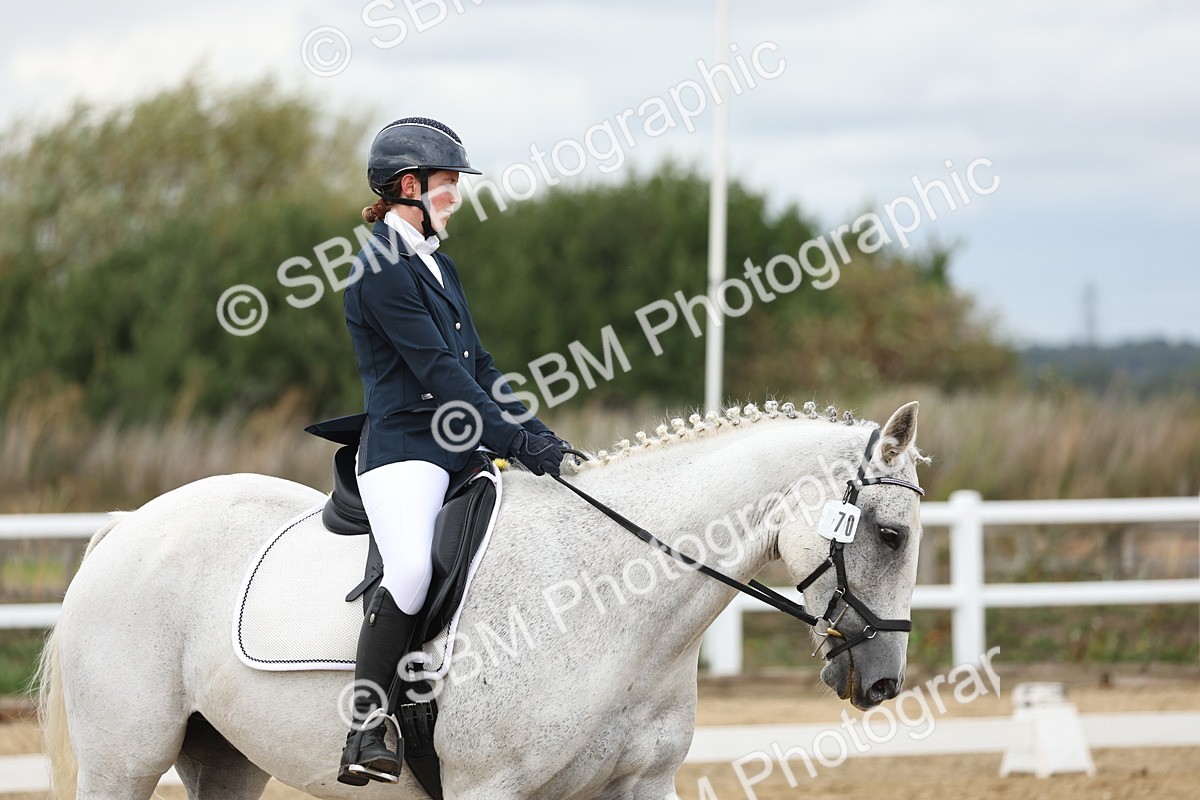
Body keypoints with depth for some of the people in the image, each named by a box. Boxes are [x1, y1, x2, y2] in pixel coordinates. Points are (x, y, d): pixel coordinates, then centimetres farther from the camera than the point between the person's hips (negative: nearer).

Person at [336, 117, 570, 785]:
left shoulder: (437, 265, 19)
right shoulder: (382, 269, -10)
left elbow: (478, 366, 19)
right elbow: (438, 373, -17)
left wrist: (538, 434, 7)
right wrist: (517, 443, -19)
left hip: (461, 447, 10)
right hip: (405, 447, -10)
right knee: (412, 568, -34)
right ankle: (367, 731, -29)